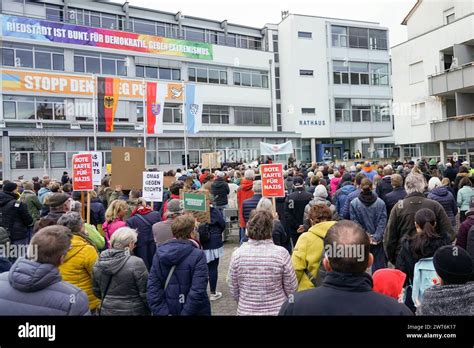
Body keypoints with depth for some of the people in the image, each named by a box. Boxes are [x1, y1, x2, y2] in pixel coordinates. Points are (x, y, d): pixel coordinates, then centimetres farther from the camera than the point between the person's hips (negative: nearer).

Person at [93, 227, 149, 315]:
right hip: (132, 311, -4)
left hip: (106, 310, 5)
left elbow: (96, 291, 9)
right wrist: (151, 310, 0)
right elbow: (145, 293, -17)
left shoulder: (98, 263, -4)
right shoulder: (136, 263, -21)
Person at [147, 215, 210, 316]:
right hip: (194, 311, -3)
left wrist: (162, 312, -10)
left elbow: (152, 288, -9)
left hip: (169, 310, 4)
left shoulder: (159, 253, -6)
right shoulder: (198, 255, -19)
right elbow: (197, 292, -25)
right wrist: (186, 313, -17)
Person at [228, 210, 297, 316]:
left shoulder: (237, 254, -14)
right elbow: (291, 288, -9)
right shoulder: (281, 253, -19)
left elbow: (233, 290, -4)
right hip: (277, 311, -1)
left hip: (245, 311, 1)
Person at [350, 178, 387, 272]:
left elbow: (354, 222, -8)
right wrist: (376, 237, -7)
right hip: (377, 241, 1)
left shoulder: (354, 203, -8)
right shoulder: (380, 203, -4)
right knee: (379, 265, 9)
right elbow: (383, 222, -7)